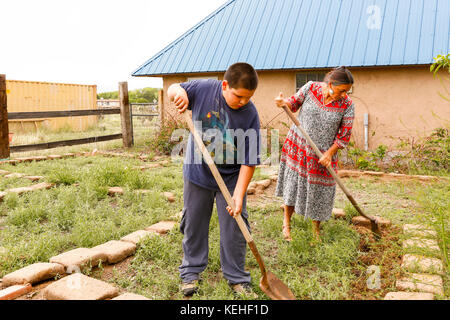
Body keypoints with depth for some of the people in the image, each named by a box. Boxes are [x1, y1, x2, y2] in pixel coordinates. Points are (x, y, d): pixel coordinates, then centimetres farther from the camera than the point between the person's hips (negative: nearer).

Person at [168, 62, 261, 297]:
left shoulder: (250, 114, -19)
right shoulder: (204, 89, -16)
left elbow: (249, 160, -17)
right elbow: (173, 90, 4)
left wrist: (239, 194, -22)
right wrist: (178, 92, -22)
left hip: (231, 178, -1)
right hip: (197, 173, 1)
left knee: (234, 227, 4)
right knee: (194, 224, 13)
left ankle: (237, 277, 23)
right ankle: (191, 271, 31)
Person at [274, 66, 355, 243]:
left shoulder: (347, 105, -12)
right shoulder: (311, 88, -11)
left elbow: (344, 135, -6)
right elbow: (295, 103, 4)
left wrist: (330, 153, -12)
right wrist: (284, 102, -17)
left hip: (323, 152, 0)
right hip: (299, 146, 0)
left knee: (320, 190, 6)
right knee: (294, 185, 5)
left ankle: (316, 227, 30)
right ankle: (286, 224, 25)